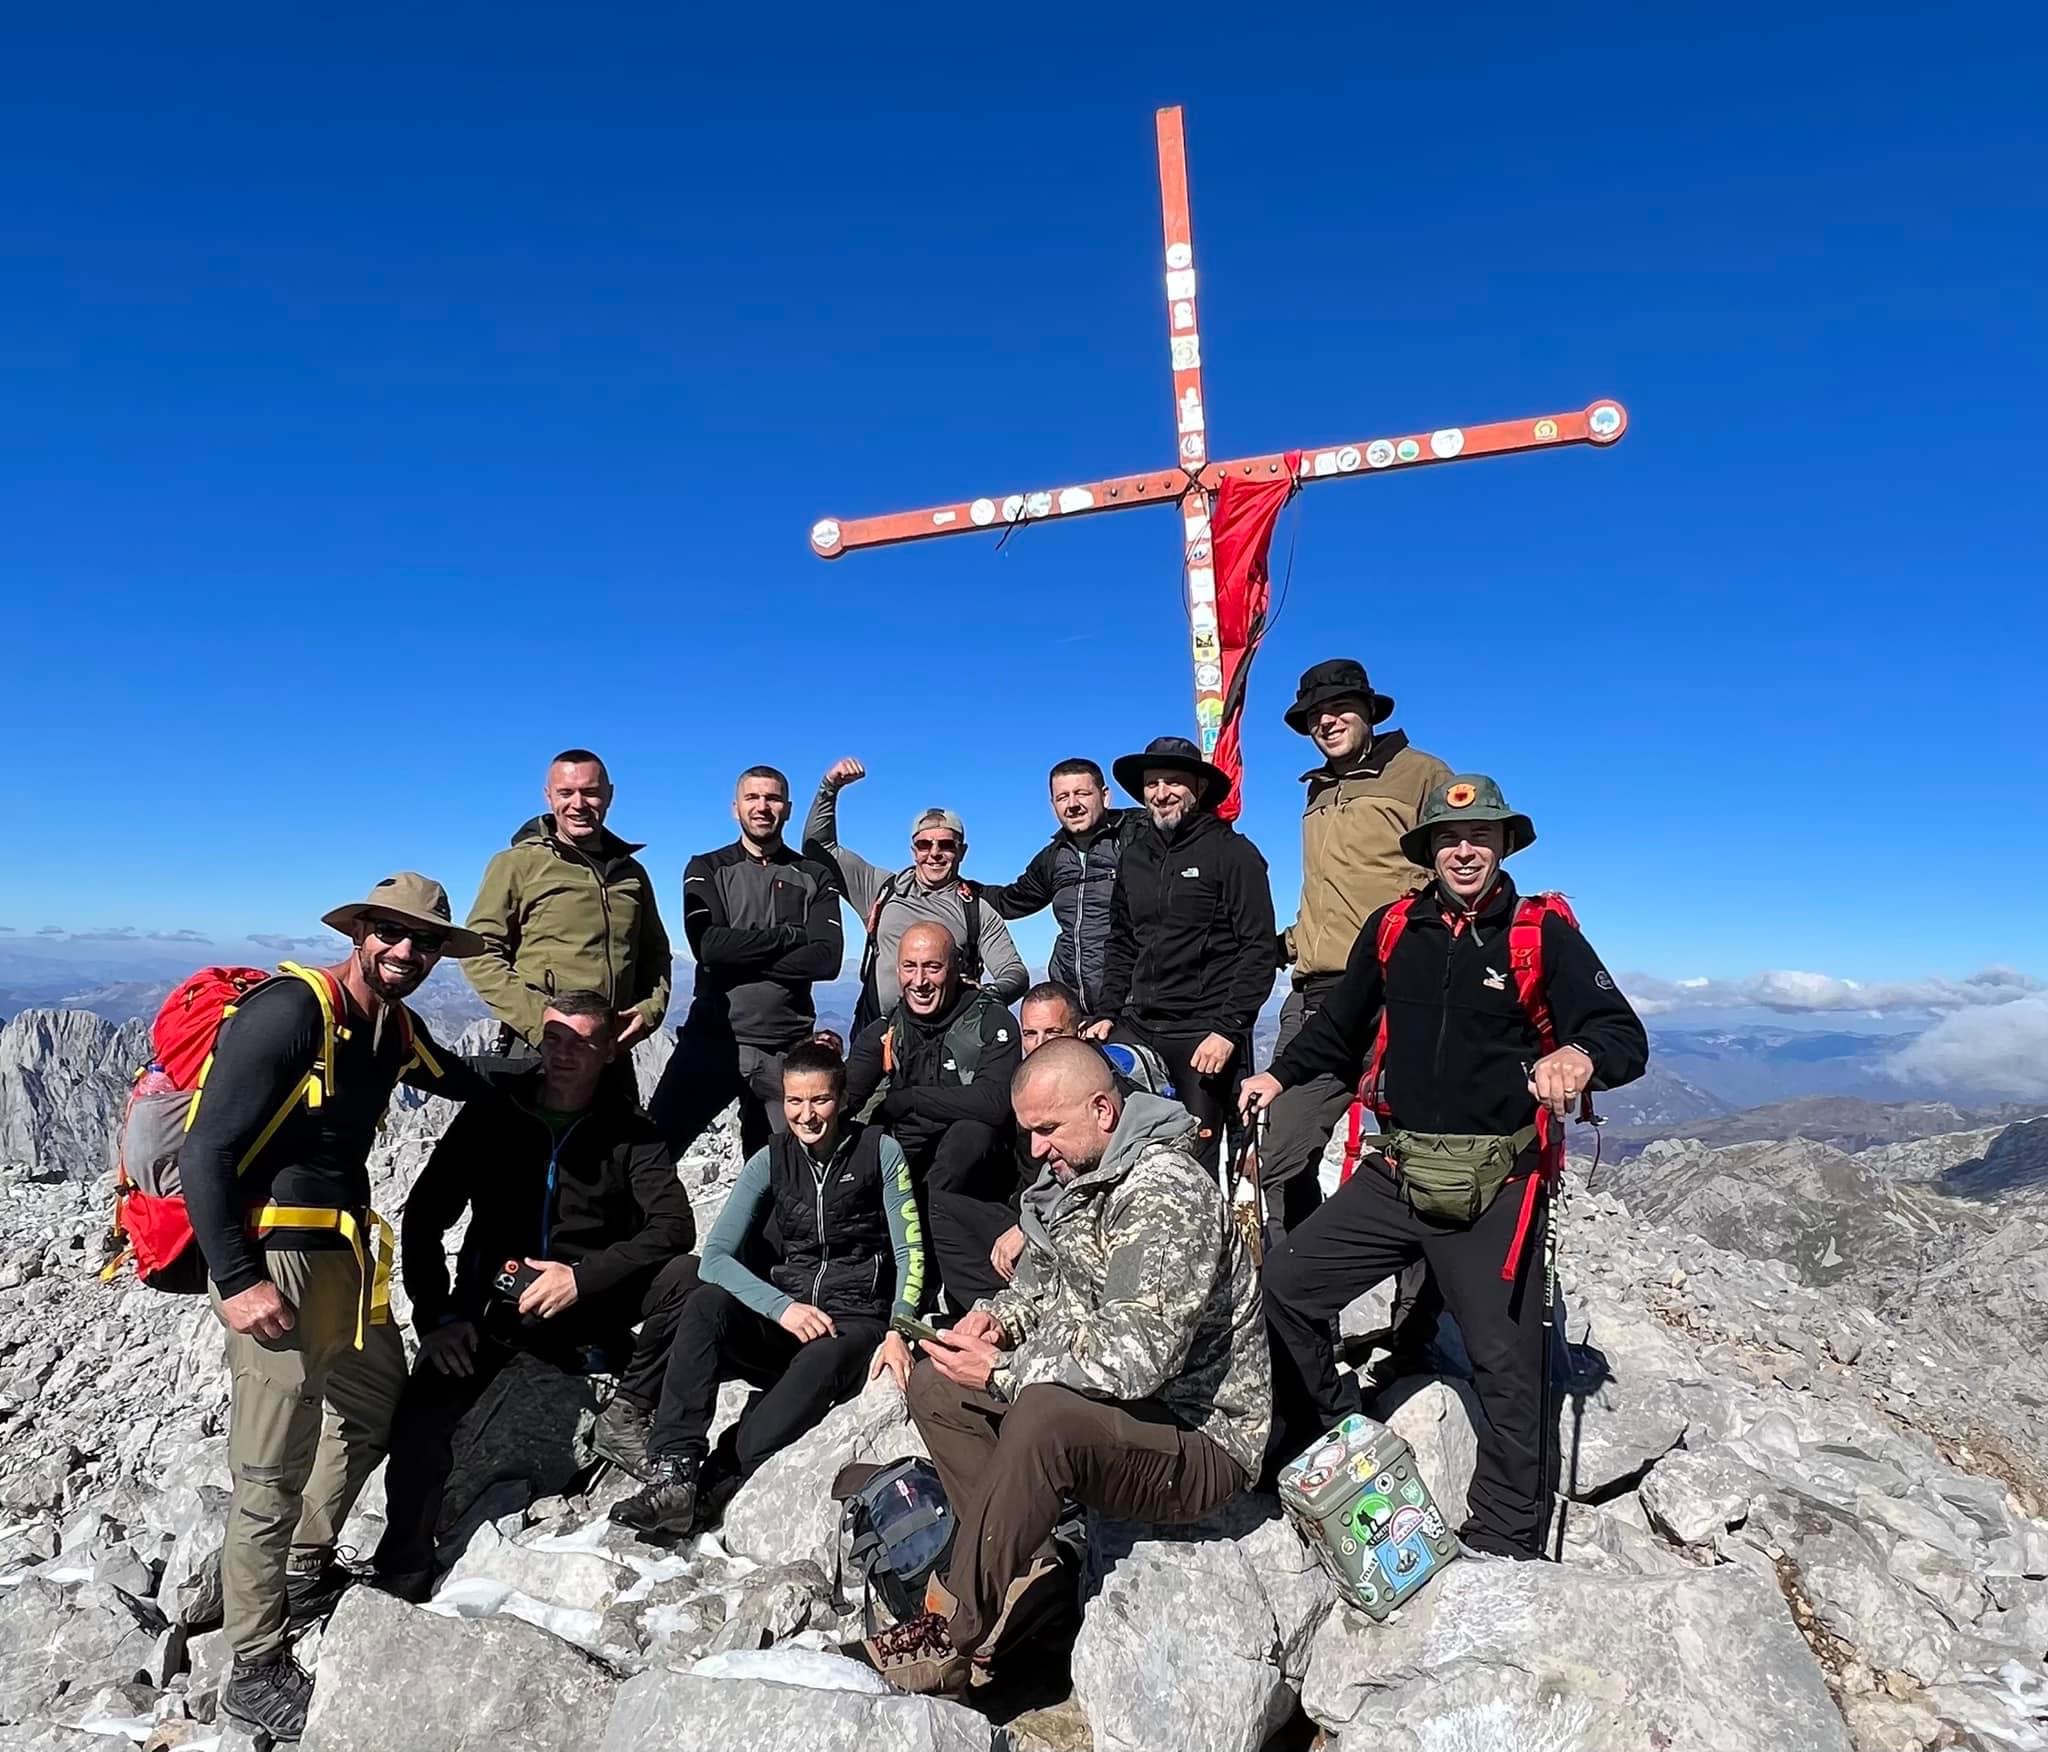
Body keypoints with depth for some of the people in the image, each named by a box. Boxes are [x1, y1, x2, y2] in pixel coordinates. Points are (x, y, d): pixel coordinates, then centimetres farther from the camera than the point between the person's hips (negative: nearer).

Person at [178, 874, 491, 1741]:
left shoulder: (396, 1028, 6)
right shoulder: (290, 1011, -19)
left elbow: (458, 1079, 29)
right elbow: (206, 1152, -20)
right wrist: (237, 1281, -22)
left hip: (345, 1251, 9)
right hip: (273, 1256, -9)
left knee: (379, 1410, 23)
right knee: (275, 1472, -2)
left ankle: (308, 1574, 44)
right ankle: (255, 1671, 17)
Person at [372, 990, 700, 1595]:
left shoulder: (629, 1133, -4)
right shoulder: (490, 1116, -1)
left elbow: (675, 1226, -15)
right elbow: (422, 1219, 1)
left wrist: (582, 1275, -25)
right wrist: (435, 1318, -10)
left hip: (590, 1302, 0)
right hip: (492, 1298, 1)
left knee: (685, 1276, -25)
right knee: (421, 1417, -22)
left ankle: (625, 1418, -5)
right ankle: (400, 1579, 0)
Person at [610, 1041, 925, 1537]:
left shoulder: (880, 1151, -1)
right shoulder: (770, 1160, 3)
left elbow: (910, 1251, -3)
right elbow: (716, 1256, -5)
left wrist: (897, 1332, -18)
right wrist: (782, 1306, -20)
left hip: (854, 1318, -2)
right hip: (781, 1316, 3)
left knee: (819, 1362, -36)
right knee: (705, 1304, -27)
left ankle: (719, 1487, -34)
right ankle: (673, 1472, -33)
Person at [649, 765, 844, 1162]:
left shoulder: (815, 877, 10)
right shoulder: (707, 869, 8)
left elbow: (827, 958, -6)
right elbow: (708, 944, -11)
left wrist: (741, 959, -11)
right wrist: (791, 935, -8)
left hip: (787, 1047, 1)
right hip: (712, 1037, -1)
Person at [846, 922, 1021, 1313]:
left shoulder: (991, 1021, -8)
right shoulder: (885, 1032, 6)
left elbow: (995, 1101, -24)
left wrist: (906, 1098, -19)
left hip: (970, 1175, -4)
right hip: (905, 1164, 4)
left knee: (972, 1134, -33)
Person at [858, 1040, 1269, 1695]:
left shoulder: (1166, 1193, -24)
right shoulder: (1073, 1176, 4)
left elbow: (1137, 1355, -31)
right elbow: (1041, 1284, 19)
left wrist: (1005, 1371, -23)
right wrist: (999, 1316, -4)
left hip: (1200, 1440, -9)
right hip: (1098, 1403, 9)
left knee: (1044, 1415, -36)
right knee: (934, 1384, 1)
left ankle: (956, 1632, -19)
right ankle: (1024, 1567, -5)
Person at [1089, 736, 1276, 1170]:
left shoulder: (1233, 853, -2)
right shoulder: (1135, 856, 15)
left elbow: (1258, 950, -7)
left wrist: (1228, 1029, -14)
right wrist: (1108, 1014, 11)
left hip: (1205, 1032, -5)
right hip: (1137, 1028, 5)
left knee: (1195, 1157, -3)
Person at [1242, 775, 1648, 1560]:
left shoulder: (1543, 933, -5)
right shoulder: (1393, 929, 5)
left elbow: (1626, 1038, -12)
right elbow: (1341, 1025, 20)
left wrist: (1581, 1055, -33)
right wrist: (1280, 1075, 14)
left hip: (1497, 1184, -3)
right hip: (1398, 1172, 4)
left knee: (1506, 1367, 4)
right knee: (1285, 1287, 1)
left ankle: (1504, 1549, 23)